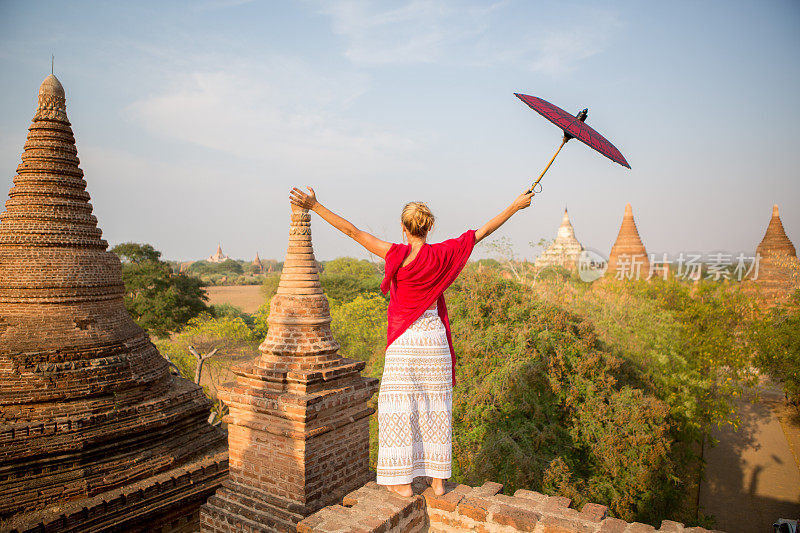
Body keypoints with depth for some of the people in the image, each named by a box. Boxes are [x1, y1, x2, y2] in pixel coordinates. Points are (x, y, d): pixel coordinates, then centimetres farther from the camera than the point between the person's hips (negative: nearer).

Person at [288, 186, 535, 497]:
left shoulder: (397, 256, -13)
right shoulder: (443, 255, -4)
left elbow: (353, 232, -13)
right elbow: (484, 231, 5)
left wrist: (315, 206, -10)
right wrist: (516, 205, 16)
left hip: (404, 342, -3)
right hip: (435, 340, 4)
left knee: (399, 407, 8)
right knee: (436, 407, 13)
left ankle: (403, 481, 15)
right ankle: (438, 479, 23)